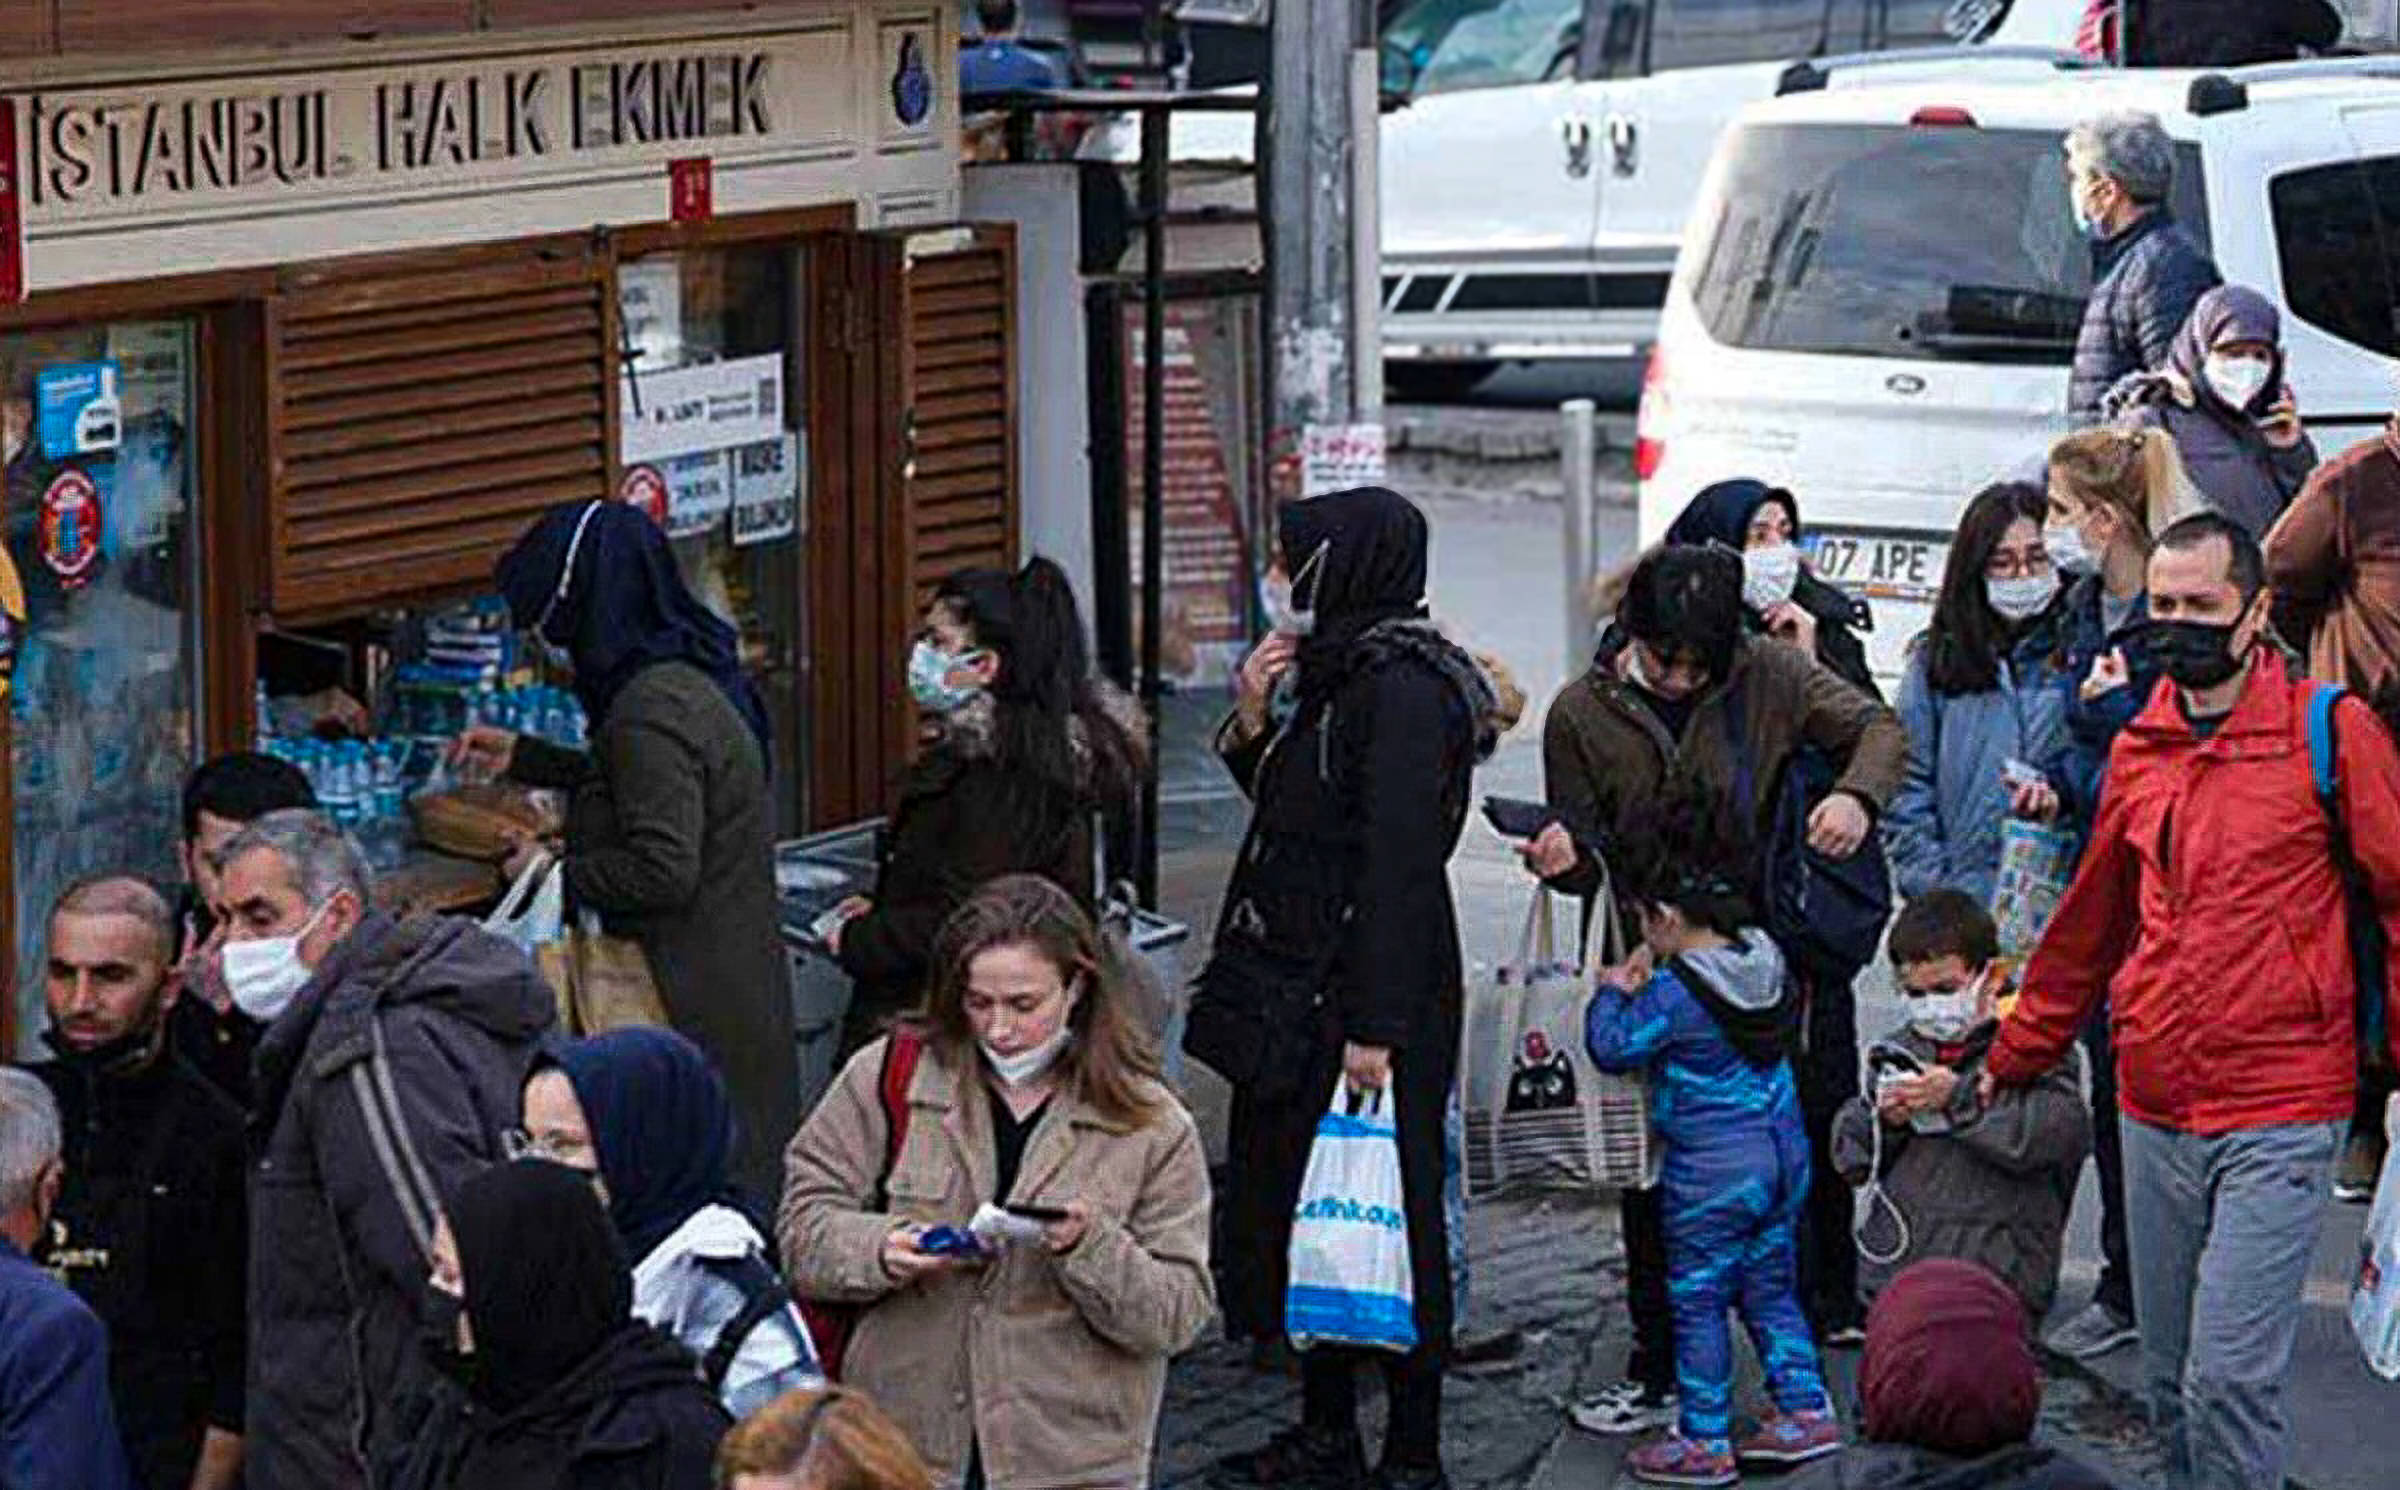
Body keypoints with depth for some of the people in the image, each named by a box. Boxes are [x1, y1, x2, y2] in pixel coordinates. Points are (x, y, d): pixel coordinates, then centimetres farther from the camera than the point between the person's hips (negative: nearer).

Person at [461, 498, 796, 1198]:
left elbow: (663, 870, -25)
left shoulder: (651, 708, -21)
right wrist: (525, 758, 31)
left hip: (696, 1000, -10)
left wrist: (554, 872, -9)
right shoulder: (691, 678, 10)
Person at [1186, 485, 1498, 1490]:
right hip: (1299, 990, 10)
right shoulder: (1336, 672, 12)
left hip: (1366, 995, -10)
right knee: (1289, 1200, 14)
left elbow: (1400, 860, -22)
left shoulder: (1403, 689, -18)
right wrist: (1253, 726, 3)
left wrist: (1376, 1027, -25)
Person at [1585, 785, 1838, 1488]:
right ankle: (1807, 1410, 20)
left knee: (1698, 1304, 4)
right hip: (1784, 1152, 7)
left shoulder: (1674, 996, -21)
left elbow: (1612, 1046, -11)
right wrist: (1658, 969, 16)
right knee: (1771, 1288, 19)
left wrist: (1614, 992, 6)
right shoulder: (1764, 960, 0)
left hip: (1709, 1172, -7)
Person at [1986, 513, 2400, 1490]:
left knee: (2228, 1378, -13)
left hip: (2278, 1120, -6)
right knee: (2170, 1383, 11)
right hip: (2155, 1116, 6)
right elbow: (2089, 930, 22)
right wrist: (2009, 1062, 26)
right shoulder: (2139, 751, 11)